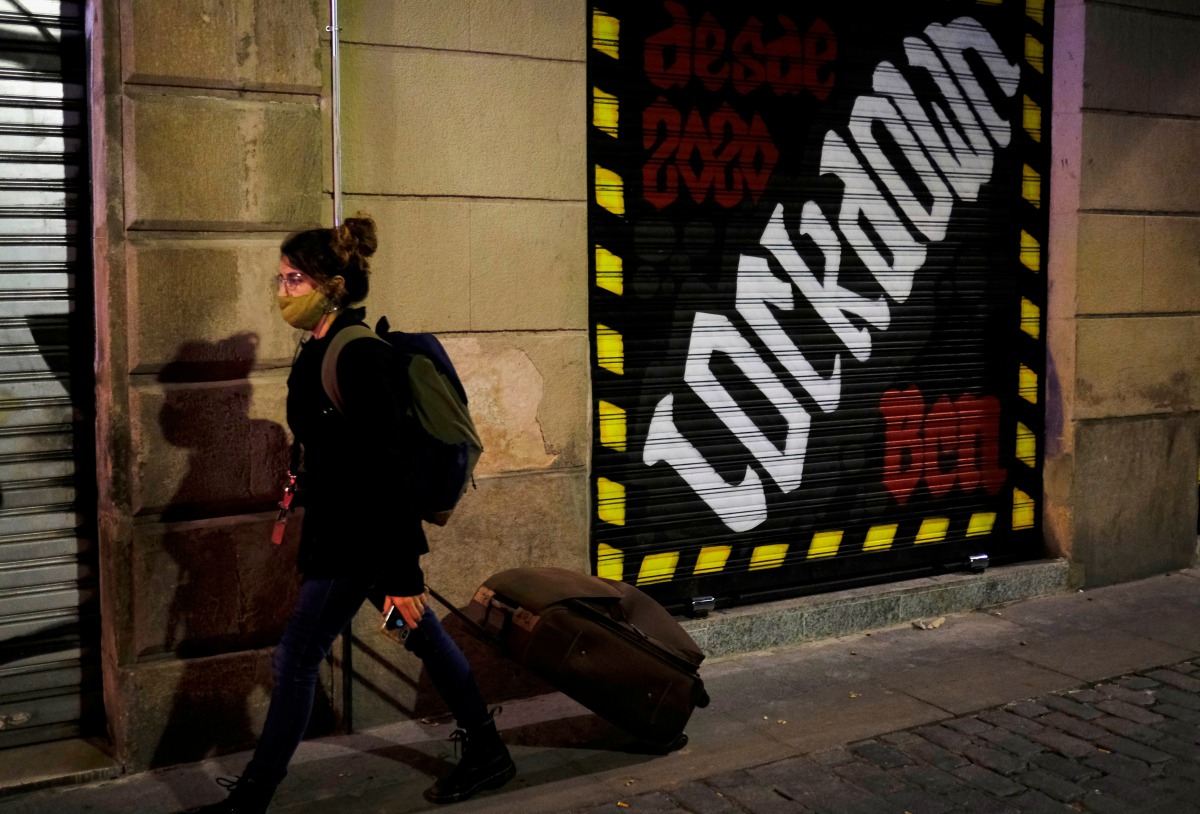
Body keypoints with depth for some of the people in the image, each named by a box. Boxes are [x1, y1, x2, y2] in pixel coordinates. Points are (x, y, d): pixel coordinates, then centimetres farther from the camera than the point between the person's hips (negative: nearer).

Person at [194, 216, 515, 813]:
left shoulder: (359, 359, -22)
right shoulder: (321, 351, 8)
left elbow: (391, 469, -24)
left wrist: (401, 572, -23)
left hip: (359, 539, -10)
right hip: (340, 531, 10)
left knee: (296, 659, 0)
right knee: (423, 637, 16)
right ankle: (487, 754, 29)